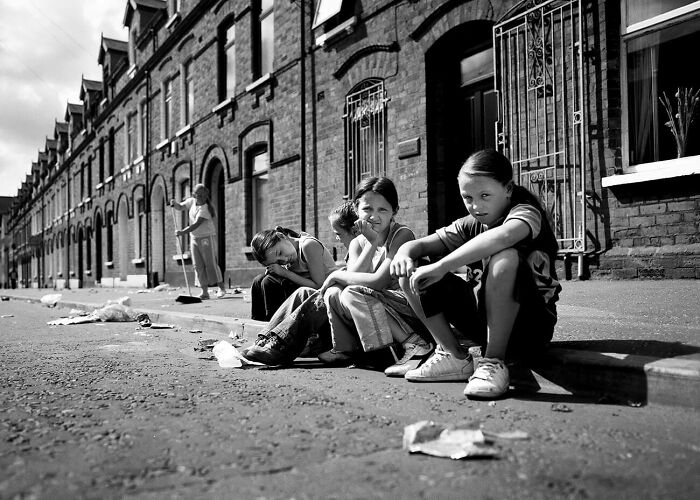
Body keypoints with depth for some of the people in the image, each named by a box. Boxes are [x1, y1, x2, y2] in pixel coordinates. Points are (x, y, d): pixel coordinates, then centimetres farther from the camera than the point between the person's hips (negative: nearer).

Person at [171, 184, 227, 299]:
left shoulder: (205, 208, -17)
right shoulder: (192, 201, 3)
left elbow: (196, 224, -25)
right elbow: (180, 207, 14)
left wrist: (183, 232, -32)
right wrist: (174, 204, -9)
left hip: (207, 238, -6)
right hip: (194, 238, 6)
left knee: (211, 264, -5)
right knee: (198, 266, 2)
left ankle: (221, 288, 6)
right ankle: (204, 292, 4)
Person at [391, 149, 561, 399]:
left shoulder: (526, 212, -13)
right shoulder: (470, 225, 8)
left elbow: (502, 236, -38)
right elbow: (422, 244, 3)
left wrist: (442, 265, -39)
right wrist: (404, 253, -22)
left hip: (532, 324, -6)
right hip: (486, 321, 6)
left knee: (505, 258, -37)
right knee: (412, 274, -7)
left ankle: (493, 363, -28)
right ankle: (453, 356, -7)